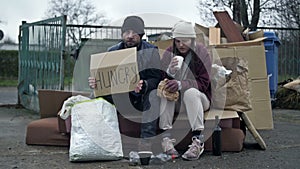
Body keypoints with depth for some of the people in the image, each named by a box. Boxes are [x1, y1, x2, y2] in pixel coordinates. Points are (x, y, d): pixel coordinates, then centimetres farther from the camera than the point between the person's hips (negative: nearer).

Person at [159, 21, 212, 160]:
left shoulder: (201, 52, -10)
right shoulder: (169, 53, -1)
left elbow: (203, 83, -15)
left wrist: (180, 84, -30)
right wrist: (170, 72, -26)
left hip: (199, 98, -3)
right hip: (175, 100, 3)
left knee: (191, 92, -35)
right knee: (165, 91, -28)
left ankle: (198, 140, -37)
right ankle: (165, 137, -31)